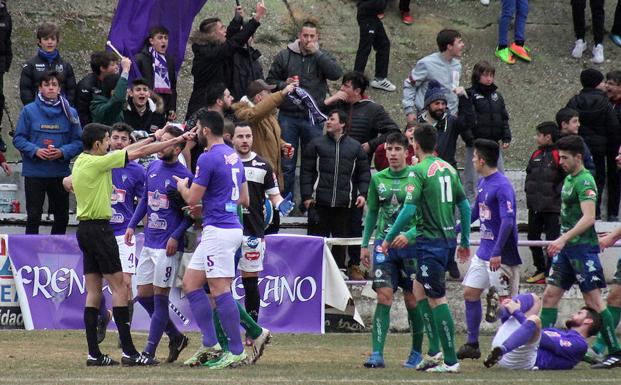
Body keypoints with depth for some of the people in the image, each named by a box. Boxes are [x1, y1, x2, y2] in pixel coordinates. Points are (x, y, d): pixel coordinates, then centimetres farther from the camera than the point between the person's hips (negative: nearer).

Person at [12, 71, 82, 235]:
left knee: (62, 217, 11)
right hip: (34, 172, -2)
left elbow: (78, 141, 1)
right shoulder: (29, 111, -3)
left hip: (60, 172, 2)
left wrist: (62, 152, -16)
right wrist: (35, 150, -17)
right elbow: (18, 138, -1)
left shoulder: (69, 113, 1)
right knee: (33, 216, -1)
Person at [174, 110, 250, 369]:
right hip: (231, 227, 10)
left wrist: (182, 186, 11)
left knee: (220, 289, -8)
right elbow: (244, 199, 21)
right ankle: (210, 344, 9)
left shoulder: (209, 158, -14)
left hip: (218, 230, -10)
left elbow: (192, 198, -11)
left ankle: (236, 351, -7)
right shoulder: (233, 156, 15)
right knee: (190, 282, 12)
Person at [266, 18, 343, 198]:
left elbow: (336, 73, -13)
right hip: (288, 116, 0)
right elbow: (270, 81, 9)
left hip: (313, 118, 0)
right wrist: (284, 85, -12)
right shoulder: (284, 56, 5)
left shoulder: (322, 57, 5)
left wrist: (317, 53, -13)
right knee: (286, 165, 3)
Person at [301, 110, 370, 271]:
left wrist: (362, 193, -1)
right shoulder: (316, 144, 5)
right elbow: (307, 171, 3)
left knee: (341, 239, 6)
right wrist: (307, 196, -5)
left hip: (344, 203, 1)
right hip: (319, 203, -1)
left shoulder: (355, 147, 9)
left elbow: (364, 172, 13)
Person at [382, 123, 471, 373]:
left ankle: (451, 361, -6)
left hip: (431, 241, -8)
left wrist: (389, 238, -8)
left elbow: (409, 210, -18)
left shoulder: (419, 172, -12)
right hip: (448, 238, 8)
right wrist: (465, 242, 22)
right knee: (419, 291, 18)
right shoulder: (448, 169, 10)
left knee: (437, 299, -5)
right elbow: (464, 206, 14)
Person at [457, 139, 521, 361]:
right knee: (470, 293, 10)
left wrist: (497, 253, -28)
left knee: (506, 301, -5)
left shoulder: (502, 186, -19)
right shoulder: (482, 183, 10)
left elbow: (508, 221, -25)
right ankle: (472, 345, 17)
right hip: (484, 251, 9)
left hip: (501, 255, -9)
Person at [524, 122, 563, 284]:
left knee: (552, 240, -3)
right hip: (535, 206, 8)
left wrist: (556, 194, -14)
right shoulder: (536, 155, 12)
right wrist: (528, 189, 10)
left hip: (552, 207, -8)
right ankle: (540, 270, 25)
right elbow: (529, 174, 23)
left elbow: (566, 179, -12)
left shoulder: (558, 155, -10)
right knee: (533, 238, 13)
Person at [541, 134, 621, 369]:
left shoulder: (585, 182, -15)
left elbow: (588, 218, -25)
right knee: (550, 295, 7)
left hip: (582, 247, -10)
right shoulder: (569, 179, 14)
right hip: (567, 248, 10)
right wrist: (560, 242, 24)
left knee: (593, 300, -8)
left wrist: (563, 239, -30)